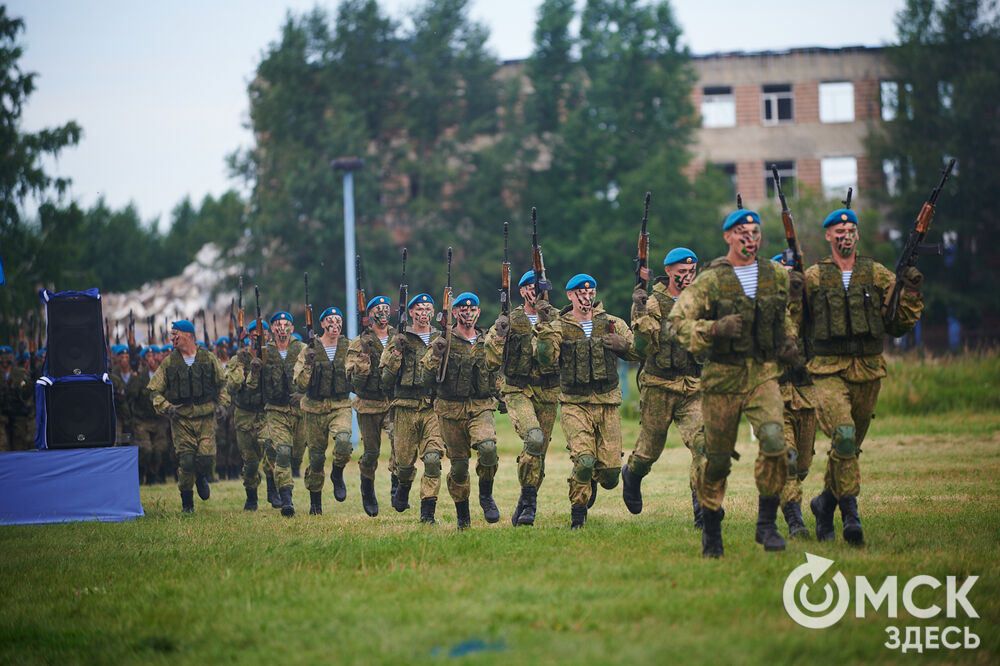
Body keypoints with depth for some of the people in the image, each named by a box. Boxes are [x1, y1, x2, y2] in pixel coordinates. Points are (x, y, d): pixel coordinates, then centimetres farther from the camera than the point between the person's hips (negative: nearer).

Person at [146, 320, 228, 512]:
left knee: (206, 457, -12)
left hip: (206, 417, 0)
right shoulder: (169, 363, 4)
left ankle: (201, 477, 25)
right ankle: (186, 501, 12)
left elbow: (222, 382, 17)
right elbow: (154, 390, 7)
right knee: (186, 461, -7)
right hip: (181, 419, 0)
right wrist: (166, 408, -7)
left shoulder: (208, 359, 5)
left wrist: (222, 403, 4)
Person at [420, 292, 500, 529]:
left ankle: (486, 496, -2)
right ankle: (462, 516, 23)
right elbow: (427, 376, -7)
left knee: (488, 448, -27)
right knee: (458, 465, 3)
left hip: (481, 407, 1)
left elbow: (496, 372, 24)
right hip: (451, 410, -1)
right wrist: (437, 352, -20)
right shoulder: (445, 342, 0)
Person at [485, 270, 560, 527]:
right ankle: (528, 495, -13)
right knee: (534, 438, -26)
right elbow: (492, 361, 1)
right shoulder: (509, 320, 3)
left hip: (547, 392, 3)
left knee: (539, 453, 4)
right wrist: (498, 334, -16)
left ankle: (527, 506, 17)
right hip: (517, 391, -2)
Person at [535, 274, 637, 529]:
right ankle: (578, 516, 1)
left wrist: (623, 345, -9)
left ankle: (591, 480, 37)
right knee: (584, 461, -21)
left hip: (608, 404, 3)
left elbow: (640, 352, 12)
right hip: (575, 405, -3)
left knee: (611, 470, -1)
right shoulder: (558, 327, 1)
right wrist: (545, 327, -20)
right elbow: (546, 362, -13)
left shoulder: (612, 324, 8)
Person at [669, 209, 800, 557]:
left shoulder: (777, 276, 8)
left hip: (763, 375, 2)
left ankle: (766, 524, -9)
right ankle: (711, 531, 25)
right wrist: (715, 329, -22)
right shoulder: (710, 281, -4)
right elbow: (678, 320, -8)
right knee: (717, 459, 5)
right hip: (723, 377, -2)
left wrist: (789, 340, 12)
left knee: (774, 442, -21)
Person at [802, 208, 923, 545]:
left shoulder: (878, 275, 9)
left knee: (851, 445, 11)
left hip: (868, 371, 3)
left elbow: (897, 325, 11)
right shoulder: (813, 277, 4)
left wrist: (911, 293, -2)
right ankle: (850, 513, -23)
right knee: (843, 434, -23)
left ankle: (825, 504, 31)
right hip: (829, 370, -3)